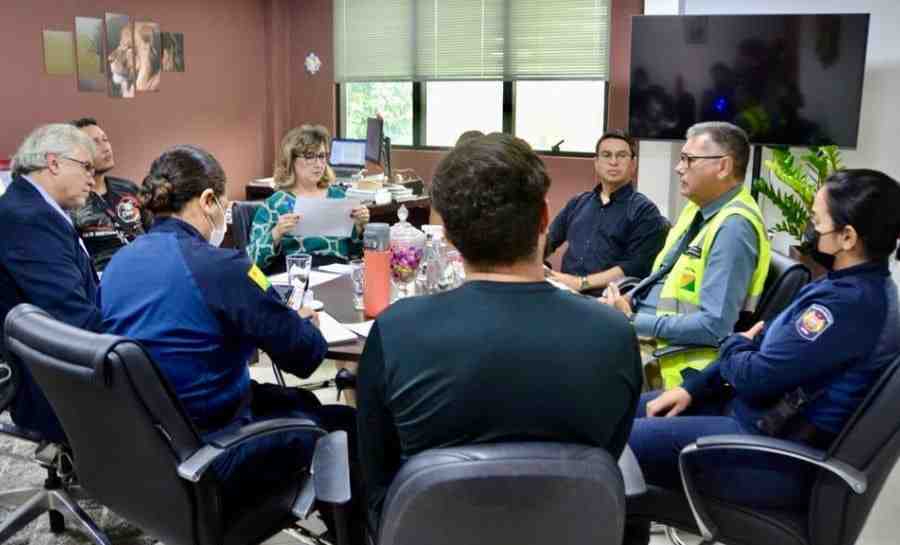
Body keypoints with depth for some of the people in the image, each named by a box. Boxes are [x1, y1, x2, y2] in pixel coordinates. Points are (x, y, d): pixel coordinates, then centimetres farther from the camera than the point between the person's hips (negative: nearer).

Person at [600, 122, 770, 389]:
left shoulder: (734, 228, -20)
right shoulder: (698, 206, 9)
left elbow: (714, 326, -25)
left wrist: (632, 321, -20)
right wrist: (627, 300, -1)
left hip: (679, 359, -9)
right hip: (644, 328, 9)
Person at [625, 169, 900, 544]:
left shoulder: (851, 302, -26)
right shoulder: (856, 286, 8)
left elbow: (756, 376, -24)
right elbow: (771, 344, 12)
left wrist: (735, 345, 0)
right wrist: (692, 388, 4)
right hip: (763, 414, 10)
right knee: (632, 410, 11)